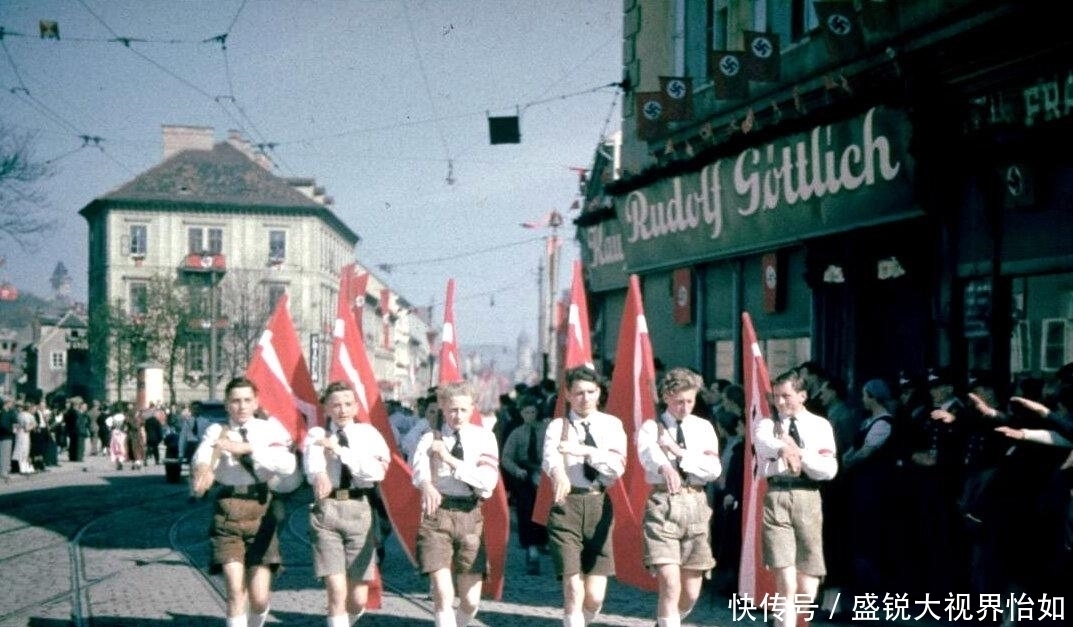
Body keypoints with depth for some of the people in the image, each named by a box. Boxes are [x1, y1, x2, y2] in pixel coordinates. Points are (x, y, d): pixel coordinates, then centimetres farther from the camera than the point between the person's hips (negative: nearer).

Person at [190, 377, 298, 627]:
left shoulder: (269, 430, 6)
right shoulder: (217, 431, 4)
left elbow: (288, 465, -10)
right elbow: (202, 453, -18)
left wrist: (248, 448, -18)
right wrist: (203, 468, -41)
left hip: (261, 512, 1)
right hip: (227, 513, -1)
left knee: (259, 598, 1)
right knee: (236, 592, -9)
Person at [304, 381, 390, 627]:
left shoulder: (368, 434, 9)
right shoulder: (317, 435, 8)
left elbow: (376, 473, -8)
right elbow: (313, 468, -10)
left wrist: (339, 449, -11)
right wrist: (319, 476, -31)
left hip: (360, 511, 1)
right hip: (326, 511, -1)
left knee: (358, 599, 5)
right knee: (337, 593, -10)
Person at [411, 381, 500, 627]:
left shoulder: (483, 437, 6)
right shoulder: (431, 438, 3)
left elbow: (488, 482, -7)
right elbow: (419, 471, -18)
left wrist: (450, 459, -13)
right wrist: (427, 486, -42)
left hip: (470, 517, 2)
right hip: (436, 516, -2)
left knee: (471, 601, 4)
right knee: (443, 596, -12)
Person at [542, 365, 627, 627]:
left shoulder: (611, 424, 9)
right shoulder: (558, 426, 4)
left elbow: (618, 466, -6)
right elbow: (550, 456, -19)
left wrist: (585, 451, -18)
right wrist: (558, 472, -41)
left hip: (599, 506, 2)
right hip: (566, 506, -2)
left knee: (594, 597, 1)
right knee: (573, 590, -8)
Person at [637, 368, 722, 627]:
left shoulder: (703, 428, 12)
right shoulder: (651, 427, 4)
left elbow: (714, 469, -2)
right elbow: (647, 453, -21)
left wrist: (680, 452, -12)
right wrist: (664, 467, -43)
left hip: (696, 505, 3)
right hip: (662, 504, -3)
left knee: (691, 593, 9)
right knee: (670, 585, -15)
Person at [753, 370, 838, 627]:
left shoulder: (820, 425, 12)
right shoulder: (766, 424, 10)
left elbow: (829, 470, 0)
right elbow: (762, 442, -16)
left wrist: (799, 452, -10)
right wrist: (783, 449, -37)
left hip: (808, 498, 2)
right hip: (776, 497, -2)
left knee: (806, 592, 4)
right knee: (786, 586, -11)